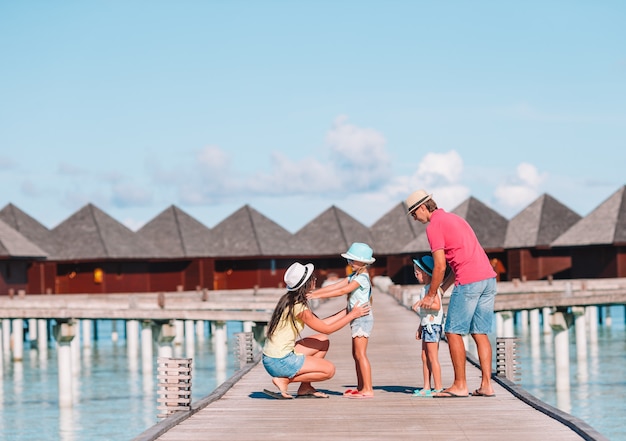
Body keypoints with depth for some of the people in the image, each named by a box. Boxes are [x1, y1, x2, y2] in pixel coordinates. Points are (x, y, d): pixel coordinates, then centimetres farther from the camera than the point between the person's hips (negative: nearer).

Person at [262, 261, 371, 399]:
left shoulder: (289, 300, 9)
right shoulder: (299, 308, -20)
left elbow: (321, 323, 15)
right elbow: (327, 329, -8)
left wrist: (347, 311, 17)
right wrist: (352, 315, 0)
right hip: (279, 362, -9)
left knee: (323, 342, 18)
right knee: (329, 370, -4)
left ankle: (305, 388, 16)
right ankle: (284, 380, -3)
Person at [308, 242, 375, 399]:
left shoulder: (362, 277, -14)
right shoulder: (354, 276, 16)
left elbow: (343, 291, -20)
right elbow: (335, 286, 11)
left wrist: (318, 296, -21)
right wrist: (313, 292, 2)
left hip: (362, 317, -10)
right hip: (357, 318, 10)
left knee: (360, 354, -11)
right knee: (356, 354, 12)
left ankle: (368, 389, -12)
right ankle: (361, 388, 17)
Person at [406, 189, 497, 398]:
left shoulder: (433, 226, -4)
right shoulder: (454, 218, 24)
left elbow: (440, 266, -9)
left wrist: (430, 296, 2)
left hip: (468, 282, -9)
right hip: (488, 278, 9)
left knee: (453, 332, 0)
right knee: (480, 334, 10)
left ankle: (460, 385, -1)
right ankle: (486, 385, 6)